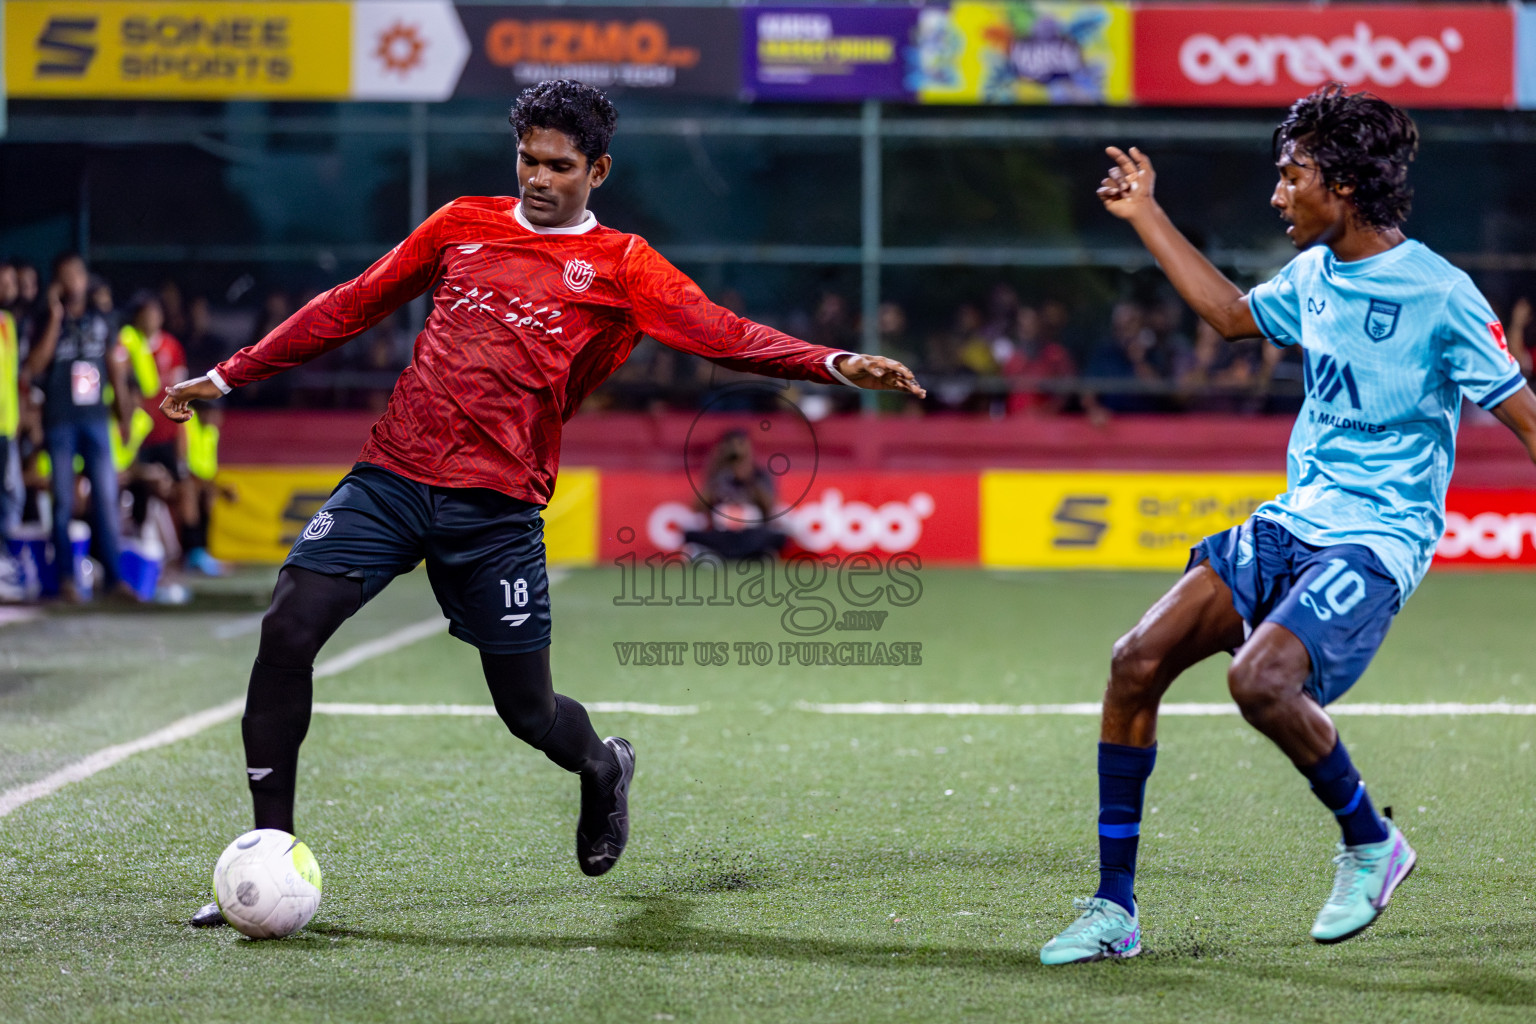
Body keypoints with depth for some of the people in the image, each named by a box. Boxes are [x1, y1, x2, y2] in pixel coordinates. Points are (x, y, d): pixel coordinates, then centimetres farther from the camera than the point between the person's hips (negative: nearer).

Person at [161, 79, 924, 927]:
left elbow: (720, 333, -7)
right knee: (287, 630, -15)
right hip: (392, 476, 2)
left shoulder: (618, 266, 5)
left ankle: (603, 769, 41)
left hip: (497, 507, -2)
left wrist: (833, 364, -23)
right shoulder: (462, 225, 14)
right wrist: (229, 376, 19)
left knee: (528, 710, 2)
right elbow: (352, 307, 20)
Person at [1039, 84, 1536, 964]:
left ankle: (1372, 844, -2)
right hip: (1291, 523, 8)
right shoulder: (1314, 274, 9)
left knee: (1261, 679, -30)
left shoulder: (1440, 294, -13)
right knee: (1137, 662, -6)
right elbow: (1232, 314, 29)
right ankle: (1115, 910, 3)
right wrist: (1148, 217, 29)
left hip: (1376, 541, -7)